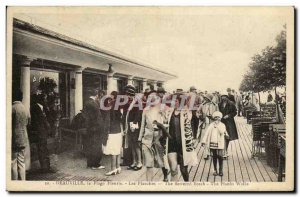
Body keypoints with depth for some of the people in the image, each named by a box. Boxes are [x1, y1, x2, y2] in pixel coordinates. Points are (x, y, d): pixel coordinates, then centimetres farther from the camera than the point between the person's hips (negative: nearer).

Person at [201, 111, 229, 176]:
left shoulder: (222, 125, 4)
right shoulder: (211, 125, 4)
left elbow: (222, 132, -13)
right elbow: (207, 133, 0)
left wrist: (218, 125, -14)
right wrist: (204, 141, -6)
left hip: (220, 143, -1)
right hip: (213, 143, 1)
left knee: (220, 157, -3)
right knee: (214, 157, 8)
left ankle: (220, 170, 11)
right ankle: (215, 170, 19)